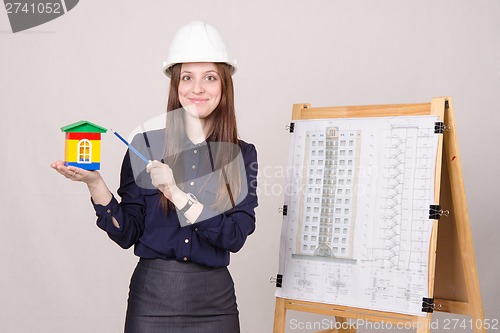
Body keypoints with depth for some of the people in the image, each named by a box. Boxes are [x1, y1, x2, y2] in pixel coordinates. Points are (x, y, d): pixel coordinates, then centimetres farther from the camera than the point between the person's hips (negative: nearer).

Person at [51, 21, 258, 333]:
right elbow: (127, 234, -3)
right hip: (152, 296, 0)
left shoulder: (243, 155, -1)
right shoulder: (145, 145, -3)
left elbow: (235, 237, -11)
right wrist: (94, 183, -16)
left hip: (214, 300, 1)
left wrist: (178, 195, -20)